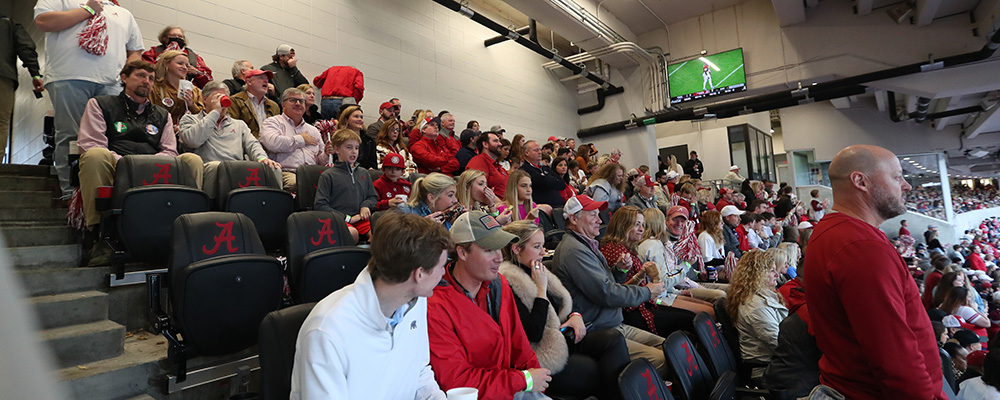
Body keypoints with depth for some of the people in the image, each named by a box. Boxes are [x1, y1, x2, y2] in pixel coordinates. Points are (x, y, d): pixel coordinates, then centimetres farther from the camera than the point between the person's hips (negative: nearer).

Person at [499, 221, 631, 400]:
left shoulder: (536, 271, 11)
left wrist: (575, 315, -1)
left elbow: (563, 303, 22)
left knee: (614, 338, -13)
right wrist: (541, 288, -17)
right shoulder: (508, 285, -18)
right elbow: (533, 334, -23)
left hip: (562, 337, 9)